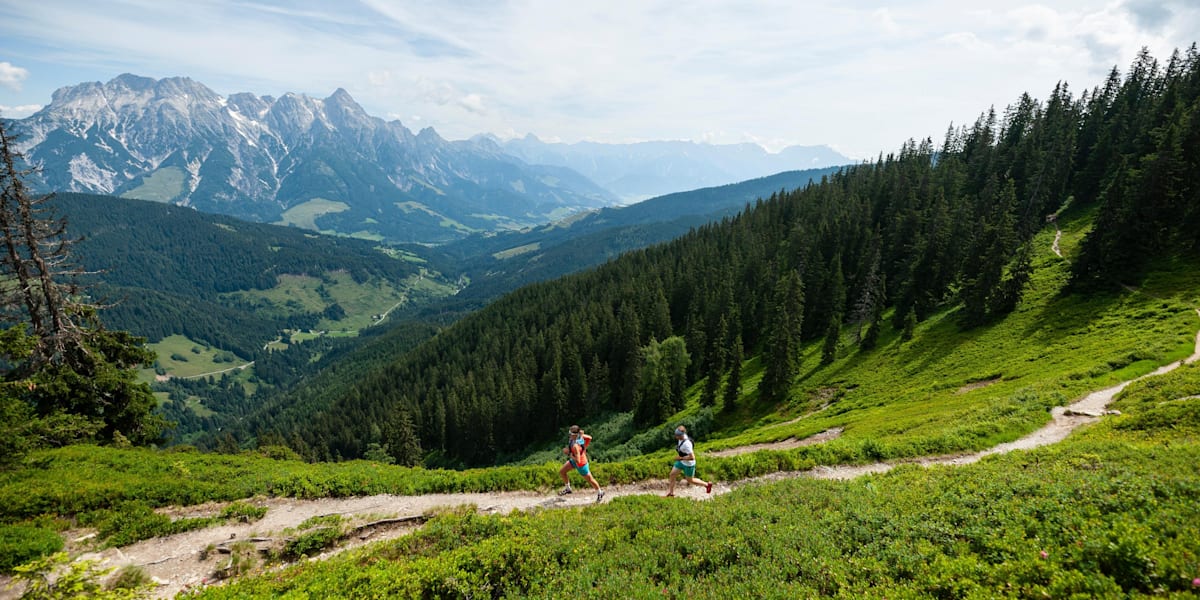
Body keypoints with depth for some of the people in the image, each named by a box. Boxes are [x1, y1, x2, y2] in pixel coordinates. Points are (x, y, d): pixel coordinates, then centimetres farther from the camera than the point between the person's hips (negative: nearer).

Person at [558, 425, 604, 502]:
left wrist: (569, 453, -30)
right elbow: (589, 438, -1)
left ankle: (600, 493, 37)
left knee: (590, 479, 14)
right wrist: (584, 448, 1)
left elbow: (577, 461, -37)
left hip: (581, 464, -8)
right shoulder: (580, 436, -17)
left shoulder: (575, 446, -38)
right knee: (561, 472, 12)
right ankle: (568, 489, 32)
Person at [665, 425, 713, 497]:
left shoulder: (686, 444, -36)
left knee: (690, 480, 13)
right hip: (681, 462, 8)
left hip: (688, 464, -8)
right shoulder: (681, 438, -9)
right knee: (672, 474, 8)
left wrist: (681, 458, -27)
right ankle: (671, 492, 23)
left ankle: (707, 485, 34)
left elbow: (692, 457, -35)